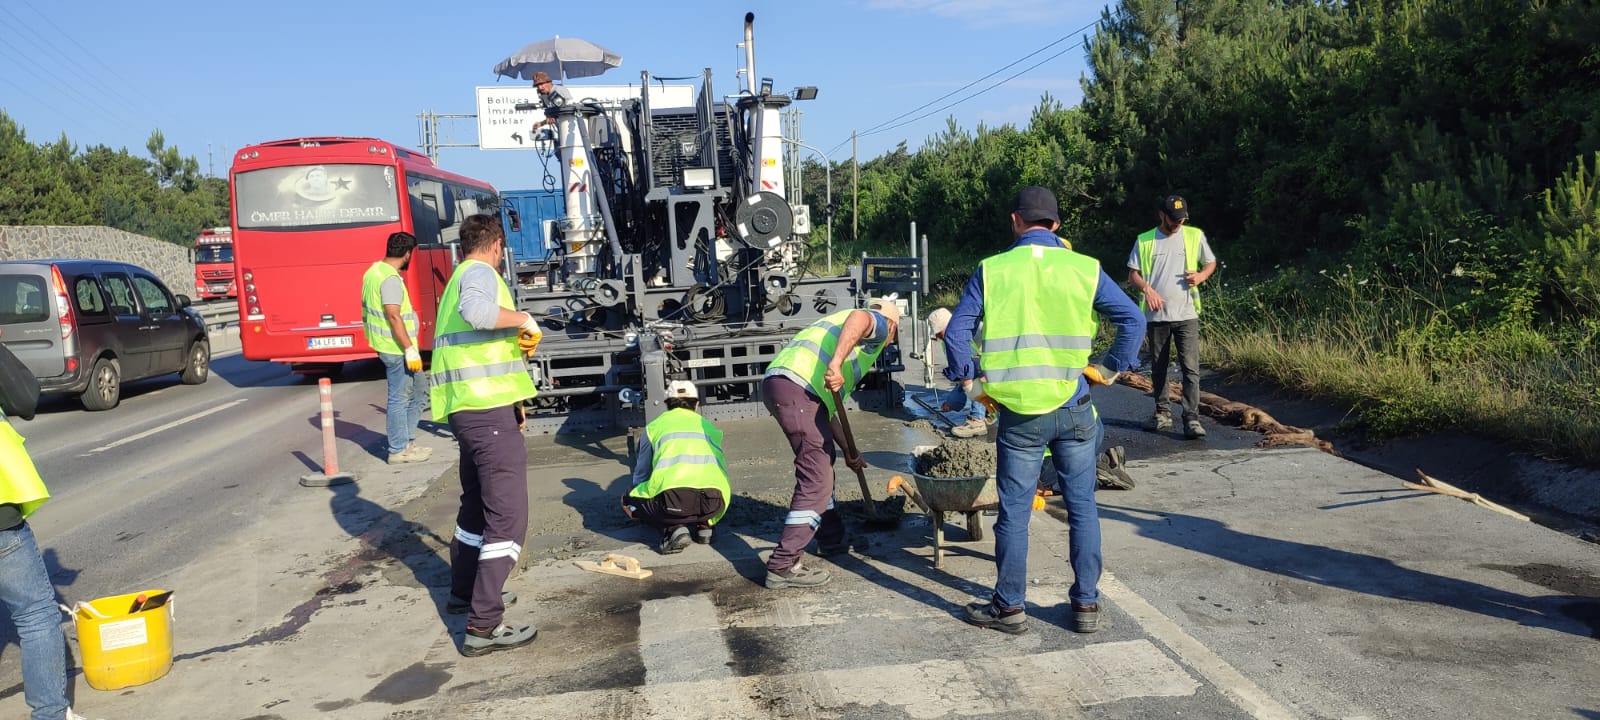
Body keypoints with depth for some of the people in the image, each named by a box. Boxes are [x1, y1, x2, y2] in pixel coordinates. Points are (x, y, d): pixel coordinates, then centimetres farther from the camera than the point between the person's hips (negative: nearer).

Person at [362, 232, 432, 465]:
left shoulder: (374, 271, 13)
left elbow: (369, 309, 20)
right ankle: (399, 450, 7)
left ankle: (407, 442, 24)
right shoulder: (390, 279, -19)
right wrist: (410, 350, -22)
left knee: (418, 390, 18)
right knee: (399, 399, -2)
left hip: (385, 345, 10)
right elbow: (394, 316, -25)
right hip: (397, 348, -10)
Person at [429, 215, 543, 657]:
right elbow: (476, 310, -33)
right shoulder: (480, 273, -9)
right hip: (488, 407, -10)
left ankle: (464, 591, 40)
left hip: (468, 409, 10)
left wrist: (514, 345, 36)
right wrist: (523, 319, -19)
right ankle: (484, 626, -10)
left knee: (478, 503, 25)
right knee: (508, 516, -9)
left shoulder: (459, 278, 22)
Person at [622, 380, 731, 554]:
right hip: (714, 502, 4)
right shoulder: (707, 425, 31)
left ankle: (672, 529, 1)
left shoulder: (654, 426, 25)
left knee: (629, 501, 23)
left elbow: (640, 475, 35)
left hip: (674, 496, -3)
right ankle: (703, 525, 11)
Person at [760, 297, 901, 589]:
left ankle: (832, 540, 38)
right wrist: (836, 364, -29)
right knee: (816, 481, -8)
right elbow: (859, 317, -18)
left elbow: (827, 407, 36)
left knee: (822, 464, 24)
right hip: (797, 388, -10)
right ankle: (783, 566, -8)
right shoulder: (878, 324, 13)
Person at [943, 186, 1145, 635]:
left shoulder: (992, 270, -3)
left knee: (1014, 512, 8)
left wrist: (964, 377, 10)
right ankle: (1087, 604, 20)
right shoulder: (1084, 269, 1)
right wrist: (1112, 367, 10)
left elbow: (956, 331, -4)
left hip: (1020, 413, -1)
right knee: (1082, 506, 13)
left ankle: (1009, 607, 20)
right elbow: (1133, 320, 0)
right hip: (1074, 410, 2)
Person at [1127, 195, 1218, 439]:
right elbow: (1133, 273, 6)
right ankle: (1163, 413, 22)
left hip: (1186, 314, -1)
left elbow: (1211, 263, 17)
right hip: (1156, 315, 1)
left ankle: (1191, 418, -6)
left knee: (1190, 367, -8)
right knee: (1158, 368, 10)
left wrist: (1201, 275, -6)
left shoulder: (1194, 236, 6)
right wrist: (1146, 288, -14)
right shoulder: (1144, 240, 6)